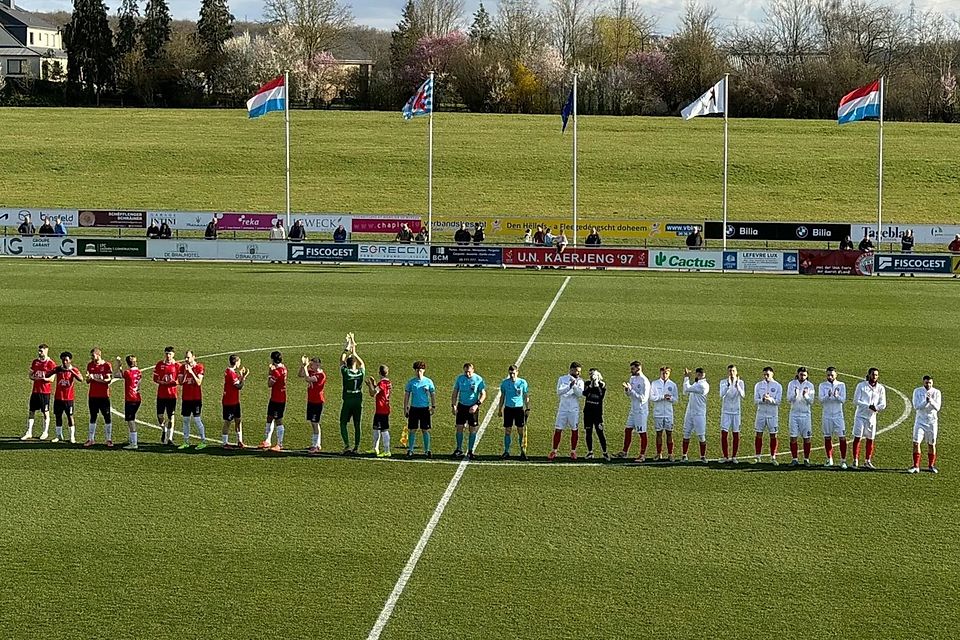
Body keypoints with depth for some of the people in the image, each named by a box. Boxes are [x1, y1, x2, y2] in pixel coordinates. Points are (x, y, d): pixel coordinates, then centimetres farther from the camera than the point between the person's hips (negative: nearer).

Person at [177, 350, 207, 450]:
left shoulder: (199, 367, -6)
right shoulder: (183, 367, 6)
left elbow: (199, 382, -14)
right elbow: (180, 382, -2)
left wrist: (191, 372, -20)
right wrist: (185, 372, -14)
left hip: (196, 398, -5)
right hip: (186, 397, 5)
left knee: (196, 419, -6)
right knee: (185, 419, 7)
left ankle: (203, 441, 2)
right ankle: (186, 442, 14)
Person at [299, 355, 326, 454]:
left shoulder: (321, 375, -18)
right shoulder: (311, 372, 8)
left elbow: (308, 379, -29)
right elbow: (299, 375, 10)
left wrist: (305, 366, -21)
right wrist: (302, 365, -5)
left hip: (317, 402, -9)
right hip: (311, 401, 9)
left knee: (315, 423, -7)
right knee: (313, 423, 15)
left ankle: (315, 447, -4)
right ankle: (317, 444, 25)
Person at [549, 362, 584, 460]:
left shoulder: (580, 381, 3)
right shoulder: (562, 379, 2)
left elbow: (580, 393, -10)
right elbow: (559, 392, -11)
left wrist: (575, 385, -24)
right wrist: (570, 386, -23)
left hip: (574, 409, 0)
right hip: (563, 407, 0)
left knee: (574, 430, 3)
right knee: (558, 430, -1)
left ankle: (573, 452, 12)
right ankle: (554, 452, 5)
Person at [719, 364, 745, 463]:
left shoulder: (740, 382, 0)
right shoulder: (723, 382, -1)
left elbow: (742, 396, -14)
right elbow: (722, 395, -17)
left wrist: (737, 385, -27)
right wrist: (728, 385, -28)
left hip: (736, 412, 1)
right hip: (726, 412, -1)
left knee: (736, 435, 3)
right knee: (724, 434, -5)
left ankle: (734, 456, 12)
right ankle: (726, 457, 4)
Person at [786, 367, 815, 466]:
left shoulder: (810, 385, 1)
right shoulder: (792, 384, 3)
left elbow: (811, 402, -3)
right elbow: (789, 399, -3)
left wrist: (806, 396, -22)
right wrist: (795, 395, -23)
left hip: (805, 414, 0)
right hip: (794, 413, 0)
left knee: (807, 438, 0)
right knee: (793, 438, -2)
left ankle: (806, 459, 8)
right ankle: (794, 459, 5)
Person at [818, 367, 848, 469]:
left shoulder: (841, 385, 3)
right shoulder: (822, 385, 4)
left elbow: (843, 400, -6)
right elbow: (821, 400, -8)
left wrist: (836, 396, -27)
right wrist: (828, 396, -28)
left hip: (838, 415, -1)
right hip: (827, 415, 1)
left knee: (842, 437, -6)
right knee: (827, 438, 5)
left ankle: (843, 461, -3)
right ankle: (829, 460, 16)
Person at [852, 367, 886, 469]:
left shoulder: (881, 388, 5)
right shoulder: (861, 385, -4)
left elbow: (883, 404, 3)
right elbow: (856, 401, -9)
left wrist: (876, 408, -19)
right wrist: (869, 406, -19)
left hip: (872, 416, 3)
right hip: (861, 415, -3)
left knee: (870, 440, 7)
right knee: (857, 438, -6)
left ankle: (867, 461, 17)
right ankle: (855, 460, -3)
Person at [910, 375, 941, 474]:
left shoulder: (936, 392, -4)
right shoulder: (917, 391, -4)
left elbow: (937, 408, -13)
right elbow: (916, 407, -12)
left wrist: (931, 400, -31)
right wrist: (926, 401, -28)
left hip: (932, 421, 1)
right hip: (920, 420, -1)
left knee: (931, 444, 6)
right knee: (916, 443, -10)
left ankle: (931, 466, 20)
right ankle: (916, 466, -5)